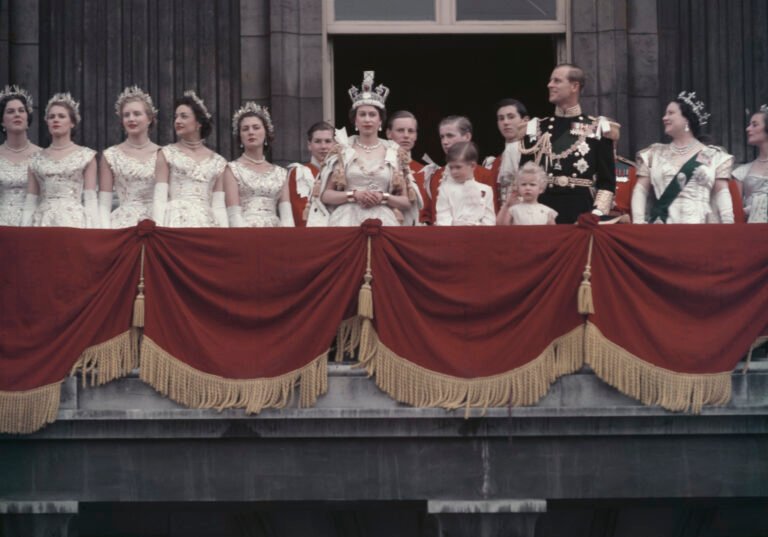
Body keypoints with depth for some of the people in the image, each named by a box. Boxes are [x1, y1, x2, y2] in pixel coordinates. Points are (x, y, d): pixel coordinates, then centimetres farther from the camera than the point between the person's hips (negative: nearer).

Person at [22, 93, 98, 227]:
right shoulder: (37, 159, 13)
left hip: (74, 220, -2)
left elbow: (90, 199, 0)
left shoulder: (85, 156, 6)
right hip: (43, 222, 2)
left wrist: (94, 231, -10)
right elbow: (30, 203, 10)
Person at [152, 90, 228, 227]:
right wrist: (158, 231, -11)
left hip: (206, 223, 2)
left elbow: (219, 205, 9)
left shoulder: (217, 162, 13)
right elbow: (159, 198, 0)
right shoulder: (166, 154, 8)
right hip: (176, 221, -2)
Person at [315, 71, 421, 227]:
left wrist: (383, 197, -9)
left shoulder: (395, 153, 9)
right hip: (348, 222, 0)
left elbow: (407, 202, 8)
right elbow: (325, 196, 4)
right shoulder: (342, 150, 8)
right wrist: (354, 195, -11)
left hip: (384, 223, 1)